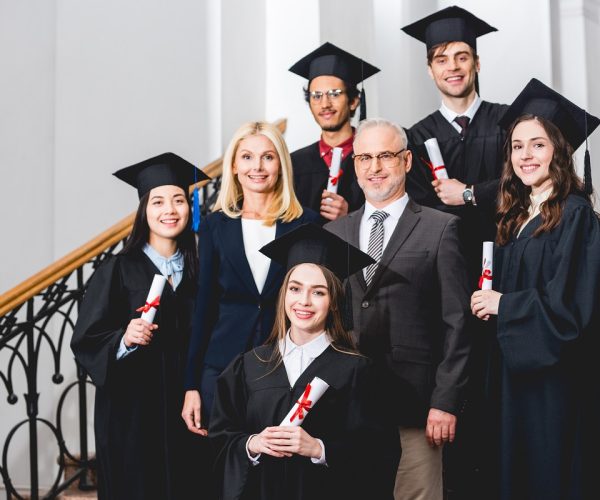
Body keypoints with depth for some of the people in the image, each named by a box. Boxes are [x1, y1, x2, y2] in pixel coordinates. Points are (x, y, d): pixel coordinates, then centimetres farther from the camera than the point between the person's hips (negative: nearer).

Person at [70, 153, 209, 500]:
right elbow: (86, 341, -7)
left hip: (185, 408, 3)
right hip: (133, 410, -3)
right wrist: (124, 339, -24)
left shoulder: (198, 272, 7)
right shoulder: (118, 270, -4)